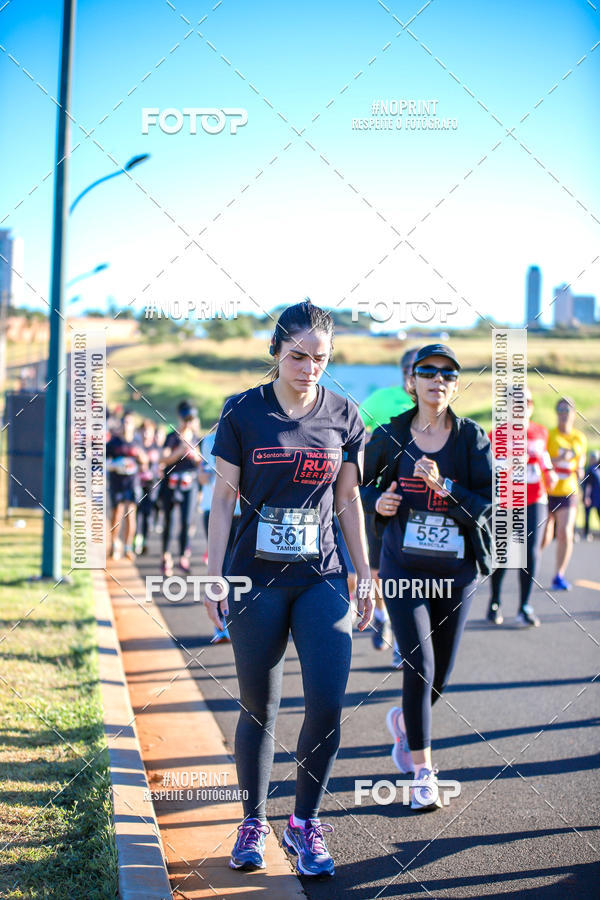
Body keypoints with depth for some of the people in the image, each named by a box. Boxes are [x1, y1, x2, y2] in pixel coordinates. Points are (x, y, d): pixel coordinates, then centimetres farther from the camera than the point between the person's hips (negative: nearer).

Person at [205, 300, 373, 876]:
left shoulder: (343, 417, 4)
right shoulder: (243, 412, -2)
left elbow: (348, 501, 11)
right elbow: (223, 497, 1)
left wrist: (365, 576, 11)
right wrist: (214, 575, -2)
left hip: (322, 579, 1)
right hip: (256, 578, -1)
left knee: (327, 705, -8)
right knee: (258, 709, 6)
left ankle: (304, 824, 11)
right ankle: (253, 823, 23)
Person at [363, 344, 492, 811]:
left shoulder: (473, 438, -3)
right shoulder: (389, 436, -2)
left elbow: (486, 505, -9)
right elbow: (363, 485, 13)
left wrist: (443, 485, -23)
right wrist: (377, 501, -9)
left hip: (456, 572, 2)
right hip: (404, 568, -1)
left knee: (441, 674, 9)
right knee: (420, 665, -12)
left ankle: (404, 720, 42)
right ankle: (422, 770, 1)